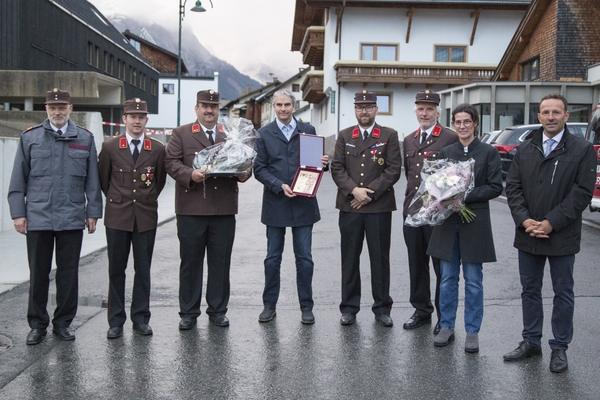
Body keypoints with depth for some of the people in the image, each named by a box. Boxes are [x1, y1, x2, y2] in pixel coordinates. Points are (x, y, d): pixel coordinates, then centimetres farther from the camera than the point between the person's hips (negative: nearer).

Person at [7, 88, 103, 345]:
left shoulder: (85, 139, 7)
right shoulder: (30, 138, 5)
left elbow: (92, 181, 7)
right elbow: (18, 180, 5)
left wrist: (93, 212, 3)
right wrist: (18, 213, 0)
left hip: (72, 218, 1)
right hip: (37, 218, 0)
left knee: (69, 272, 7)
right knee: (38, 273, 7)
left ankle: (63, 322, 20)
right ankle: (37, 324, 19)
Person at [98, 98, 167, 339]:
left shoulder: (158, 149, 2)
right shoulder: (110, 147, 1)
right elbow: (103, 179, 11)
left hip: (146, 217, 0)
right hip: (117, 217, 0)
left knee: (143, 269, 6)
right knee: (116, 269, 4)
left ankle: (141, 319, 16)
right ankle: (116, 321, 13)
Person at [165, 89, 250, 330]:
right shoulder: (181, 134, 8)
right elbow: (171, 162, -2)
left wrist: (243, 174, -6)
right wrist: (190, 175, -19)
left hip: (224, 210, 2)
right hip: (191, 209, -2)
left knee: (221, 262, 7)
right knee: (190, 262, 5)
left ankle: (218, 310, 19)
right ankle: (188, 312, 16)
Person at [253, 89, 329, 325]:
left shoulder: (308, 131, 8)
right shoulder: (264, 134, 5)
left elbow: (315, 162, 11)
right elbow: (259, 169, 0)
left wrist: (323, 164, -12)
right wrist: (280, 186, -13)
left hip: (303, 204, 0)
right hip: (275, 204, 0)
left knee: (304, 259, 3)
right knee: (272, 258, 8)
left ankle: (306, 307, 14)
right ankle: (269, 305, 19)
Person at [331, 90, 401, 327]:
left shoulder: (389, 136, 4)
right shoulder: (344, 136, 11)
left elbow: (394, 169, -3)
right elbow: (337, 168, 4)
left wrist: (370, 193, -11)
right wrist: (354, 190, -12)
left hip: (379, 207, -2)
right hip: (349, 207, 2)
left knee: (380, 258, 4)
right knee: (349, 258, 6)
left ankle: (382, 308, 15)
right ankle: (349, 307, 16)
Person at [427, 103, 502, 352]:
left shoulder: (488, 152, -1)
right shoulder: (445, 152, 8)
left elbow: (495, 187, -6)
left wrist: (465, 196, -16)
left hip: (475, 223, -3)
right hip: (448, 222, 3)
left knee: (473, 281, 4)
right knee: (448, 278, 9)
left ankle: (472, 332, 15)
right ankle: (446, 327, 21)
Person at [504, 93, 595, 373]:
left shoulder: (582, 150, -5)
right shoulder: (525, 149, 7)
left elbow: (582, 192, -11)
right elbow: (512, 187, 3)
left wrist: (551, 223, -16)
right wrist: (525, 220, -11)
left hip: (562, 236, -4)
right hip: (527, 234, 4)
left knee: (563, 293, 8)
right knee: (530, 290, 13)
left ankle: (559, 348, 20)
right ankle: (531, 341, 27)